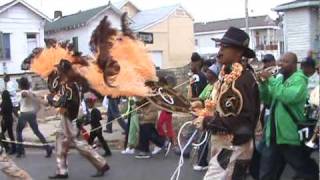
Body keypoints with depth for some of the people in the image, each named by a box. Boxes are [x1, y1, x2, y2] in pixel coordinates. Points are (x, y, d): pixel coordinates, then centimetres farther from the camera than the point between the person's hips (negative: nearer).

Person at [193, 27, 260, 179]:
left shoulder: (240, 79, -20)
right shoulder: (229, 75, 12)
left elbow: (237, 119, -25)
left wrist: (206, 122, -17)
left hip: (232, 148, -10)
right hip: (228, 145, 10)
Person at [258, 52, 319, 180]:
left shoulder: (299, 79, -9)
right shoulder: (279, 78, 14)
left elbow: (288, 97, -27)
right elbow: (267, 100, 10)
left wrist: (271, 79, -22)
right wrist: (263, 83, -5)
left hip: (290, 137, -7)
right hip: (273, 136, 7)